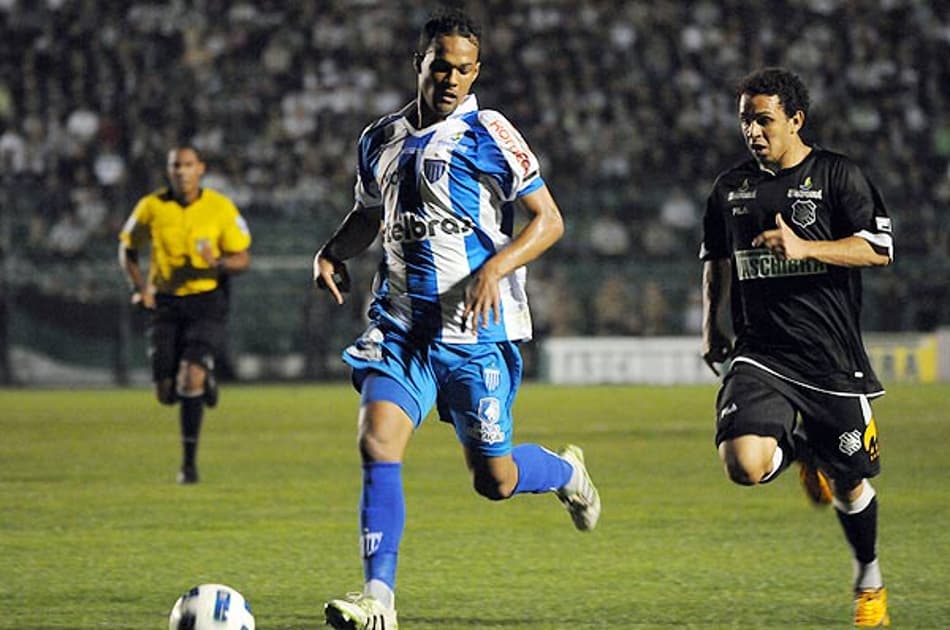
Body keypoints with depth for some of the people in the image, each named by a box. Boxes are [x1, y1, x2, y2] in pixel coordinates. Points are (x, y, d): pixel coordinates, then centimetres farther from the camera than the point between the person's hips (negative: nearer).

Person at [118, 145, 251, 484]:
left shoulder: (221, 208, -5)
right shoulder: (151, 207, -2)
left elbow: (243, 259, 0)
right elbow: (127, 249, 11)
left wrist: (216, 264, -22)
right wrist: (140, 286, -5)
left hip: (207, 300, -2)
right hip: (165, 304, 2)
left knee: (191, 376, -22)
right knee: (166, 393, -1)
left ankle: (189, 462, -9)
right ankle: (204, 382, 38)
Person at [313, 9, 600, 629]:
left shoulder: (488, 136, -7)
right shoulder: (381, 139, 9)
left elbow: (549, 219, -7)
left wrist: (496, 268, -22)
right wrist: (333, 252, 6)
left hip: (477, 329, -4)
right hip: (401, 325, 4)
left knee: (493, 479, 2)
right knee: (377, 444, -17)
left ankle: (567, 472, 37)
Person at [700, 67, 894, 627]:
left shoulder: (838, 176, -3)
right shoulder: (732, 187, 10)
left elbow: (879, 249, -10)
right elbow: (717, 260, 25)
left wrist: (805, 248, -21)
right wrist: (713, 325, 16)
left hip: (832, 355, -2)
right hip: (761, 352, 2)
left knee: (850, 484, 6)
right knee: (745, 463, -22)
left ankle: (870, 580, 33)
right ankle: (800, 451, 15)